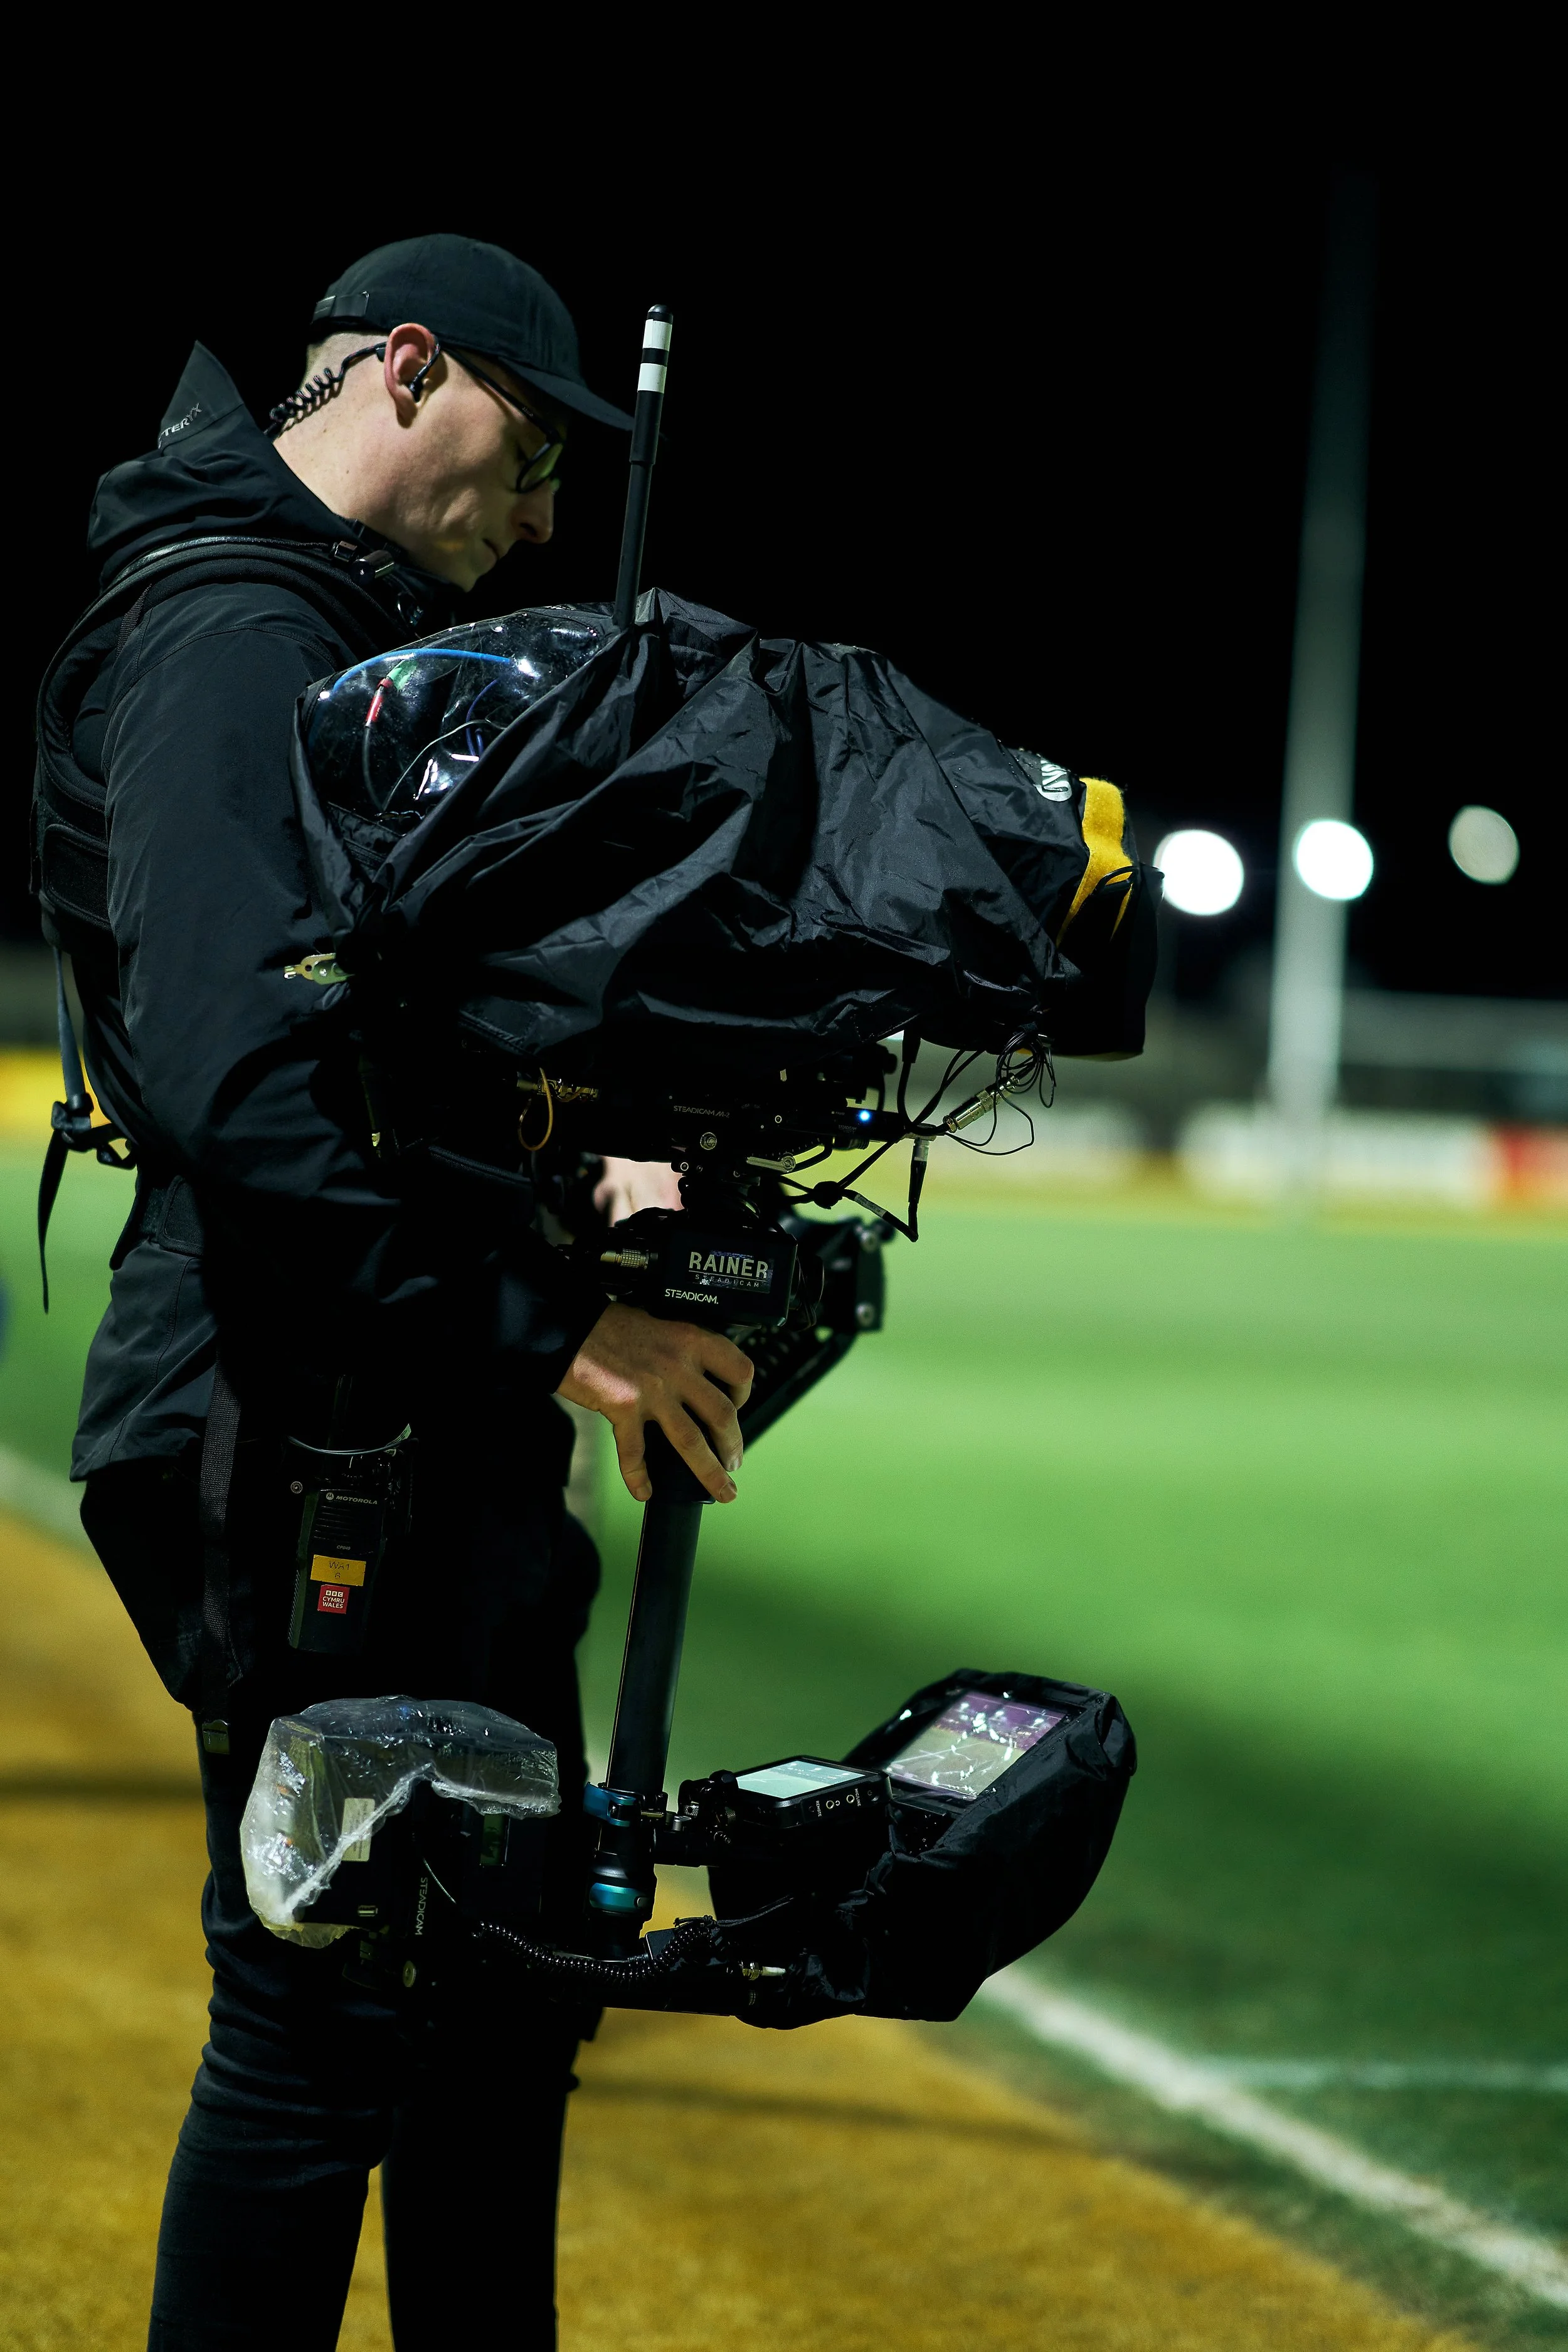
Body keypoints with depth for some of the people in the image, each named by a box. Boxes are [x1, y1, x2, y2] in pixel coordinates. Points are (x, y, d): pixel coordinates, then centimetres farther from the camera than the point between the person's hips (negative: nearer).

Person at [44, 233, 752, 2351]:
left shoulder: (370, 646, 20)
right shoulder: (233, 644, -14)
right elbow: (241, 1089, -25)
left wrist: (588, 1157, 10)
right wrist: (549, 1323, -22)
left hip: (430, 1435, 11)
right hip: (305, 1446, -11)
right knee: (326, 2014, -6)